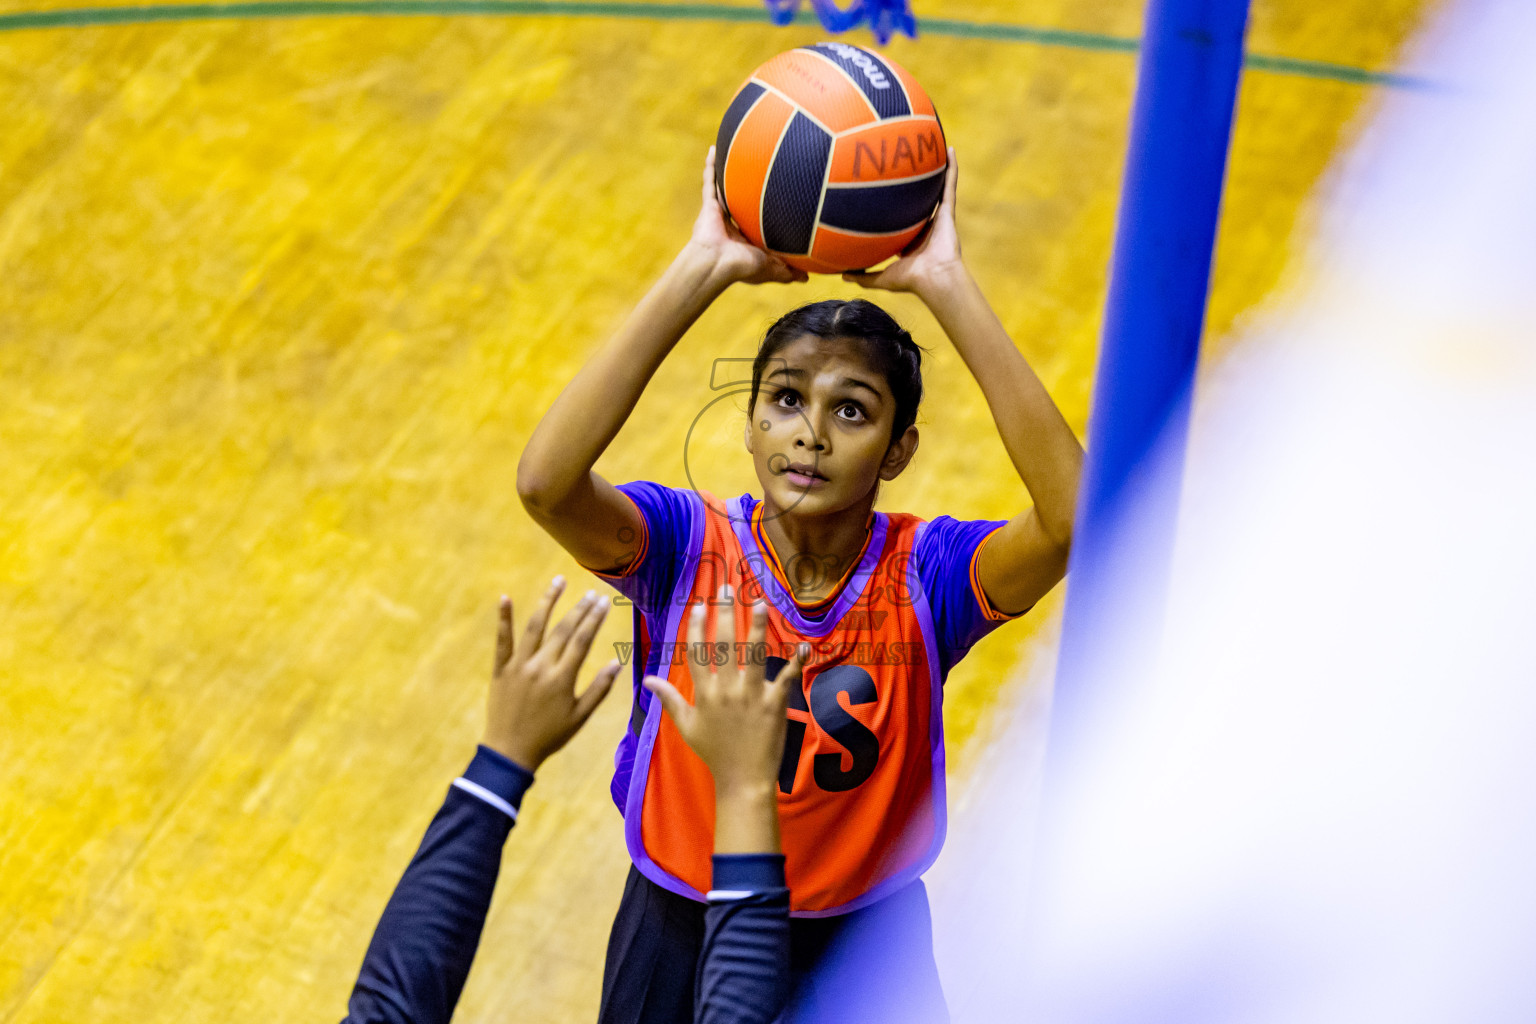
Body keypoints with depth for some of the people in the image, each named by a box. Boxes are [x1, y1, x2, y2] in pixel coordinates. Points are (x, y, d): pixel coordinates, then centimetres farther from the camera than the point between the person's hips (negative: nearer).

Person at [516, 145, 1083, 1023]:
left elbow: (1073, 520, -40)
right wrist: (705, 270, -41)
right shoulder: (688, 548, -20)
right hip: (683, 932, 0)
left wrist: (945, 285, -41)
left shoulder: (925, 575, -19)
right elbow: (546, 480, -40)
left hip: (865, 947, 0)